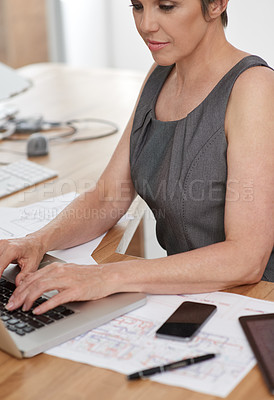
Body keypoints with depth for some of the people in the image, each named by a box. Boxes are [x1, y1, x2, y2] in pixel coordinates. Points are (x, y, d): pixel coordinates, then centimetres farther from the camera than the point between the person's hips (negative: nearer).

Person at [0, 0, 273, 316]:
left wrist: (110, 276, -32)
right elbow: (107, 196, 6)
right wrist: (37, 242, -13)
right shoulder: (160, 76, 5)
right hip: (183, 292, 6)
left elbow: (248, 258, -26)